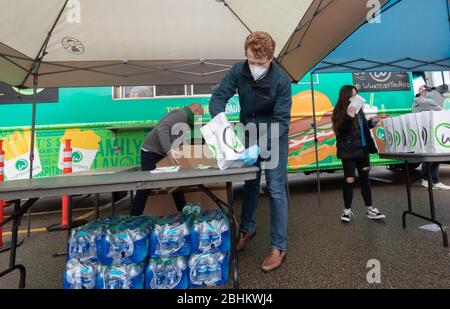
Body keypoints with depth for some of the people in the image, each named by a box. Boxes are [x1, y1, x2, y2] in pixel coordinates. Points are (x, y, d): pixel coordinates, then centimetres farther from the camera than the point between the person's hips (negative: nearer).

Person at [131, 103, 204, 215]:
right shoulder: (181, 113, -14)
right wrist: (169, 151, -38)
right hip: (151, 152, -9)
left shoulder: (185, 122, 16)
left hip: (163, 155, 10)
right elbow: (162, 128, -30)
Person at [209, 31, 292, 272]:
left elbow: (281, 120, -24)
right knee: (250, 183, 14)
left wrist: (262, 144, -38)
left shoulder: (282, 80, -21)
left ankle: (278, 247, 11)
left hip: (274, 137, -3)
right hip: (248, 134, 4)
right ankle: (247, 228, 34)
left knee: (276, 189, -4)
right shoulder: (238, 71, -12)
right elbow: (218, 98, -15)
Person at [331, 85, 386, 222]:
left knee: (365, 179, 11)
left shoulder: (358, 109, 12)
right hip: (349, 151, -6)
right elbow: (341, 130, -20)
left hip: (362, 149, 7)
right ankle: (347, 210, 15)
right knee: (349, 180, 0)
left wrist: (372, 123, 6)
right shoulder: (341, 111, -8)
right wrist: (349, 116, -32)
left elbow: (363, 127, 22)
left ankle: (370, 209, 22)